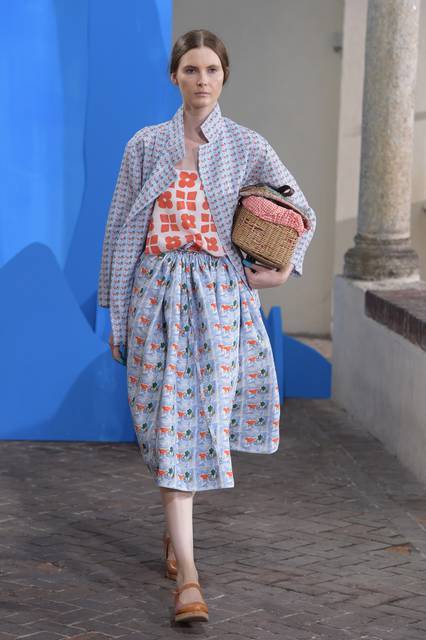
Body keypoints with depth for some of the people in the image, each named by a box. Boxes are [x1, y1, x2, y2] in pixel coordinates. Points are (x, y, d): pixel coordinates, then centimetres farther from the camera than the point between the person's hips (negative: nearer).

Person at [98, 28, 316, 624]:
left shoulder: (248, 147, 4)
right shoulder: (145, 145, 4)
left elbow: (303, 212, 15)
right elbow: (120, 228, 8)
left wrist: (285, 268, 1)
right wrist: (115, 312, 7)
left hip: (221, 296, 0)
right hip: (158, 294, 0)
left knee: (203, 416, 3)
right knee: (172, 423, -5)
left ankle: (175, 529, 32)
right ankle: (188, 576, -5)